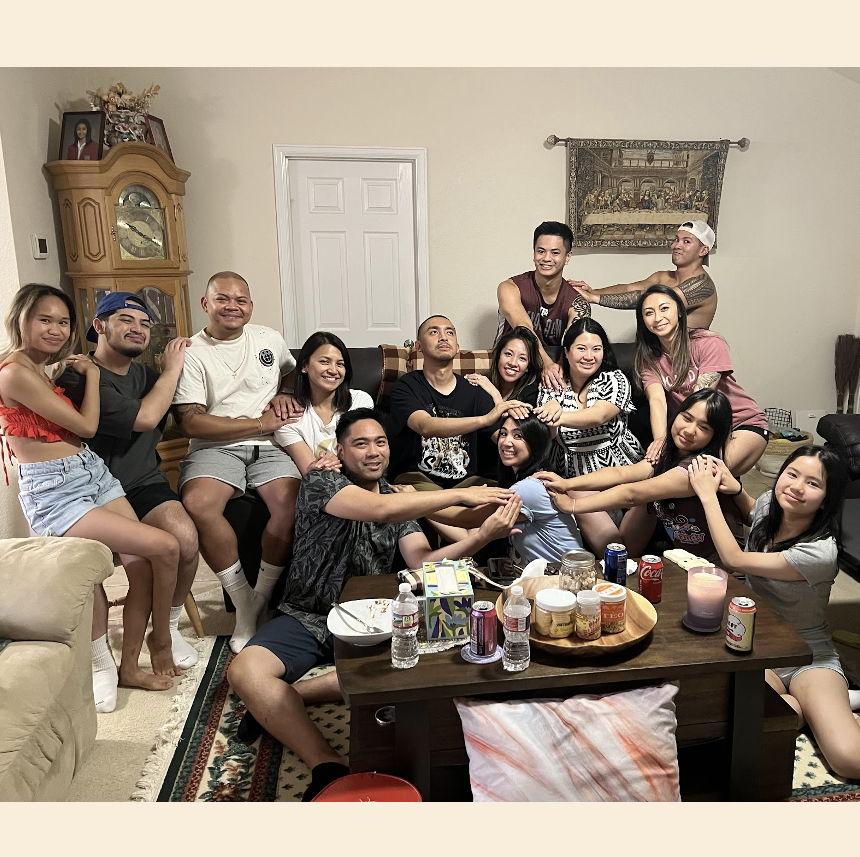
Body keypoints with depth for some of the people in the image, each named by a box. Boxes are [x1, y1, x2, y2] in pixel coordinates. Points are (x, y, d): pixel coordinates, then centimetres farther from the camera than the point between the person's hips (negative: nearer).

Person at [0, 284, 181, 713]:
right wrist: (92, 373, 0)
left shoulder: (43, 369, 15)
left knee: (143, 566, -5)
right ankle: (162, 639, 9)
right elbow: (86, 425, -12)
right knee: (165, 547, -16)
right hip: (53, 492, -8)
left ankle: (128, 667, 11)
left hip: (92, 473, 8)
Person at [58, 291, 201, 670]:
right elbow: (144, 418, -18)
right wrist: (171, 370, -4)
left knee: (185, 538, -24)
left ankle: (168, 628, 2)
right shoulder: (77, 378, -10)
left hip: (144, 484, 5)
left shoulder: (147, 376, 14)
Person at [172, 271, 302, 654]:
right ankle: (242, 598, -13)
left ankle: (261, 599, -8)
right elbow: (190, 422, -9)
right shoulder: (192, 353, 1)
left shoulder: (270, 339, 13)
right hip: (216, 447, -2)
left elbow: (291, 371, 35)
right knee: (197, 504, -32)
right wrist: (260, 423, -10)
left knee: (292, 504, -28)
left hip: (270, 446, 2)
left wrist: (284, 395, 10)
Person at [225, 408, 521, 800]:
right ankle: (329, 767, -31)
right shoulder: (320, 483, -10)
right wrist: (459, 494, -28)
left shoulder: (400, 499, 8)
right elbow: (379, 509, -29)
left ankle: (279, 704, -17)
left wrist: (482, 535, -22)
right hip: (307, 617, -3)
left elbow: (423, 563, -6)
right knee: (245, 671, -29)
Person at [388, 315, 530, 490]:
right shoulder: (406, 387, -3)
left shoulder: (473, 391, 8)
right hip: (417, 479, -5)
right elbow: (425, 426, -23)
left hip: (465, 481, 5)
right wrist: (485, 419, -33)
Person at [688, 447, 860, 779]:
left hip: (808, 658, -5)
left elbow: (734, 561, -23)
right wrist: (735, 489, 0)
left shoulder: (819, 551, -26)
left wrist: (708, 494, -17)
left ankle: (832, 705, 5)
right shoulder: (768, 506, -5)